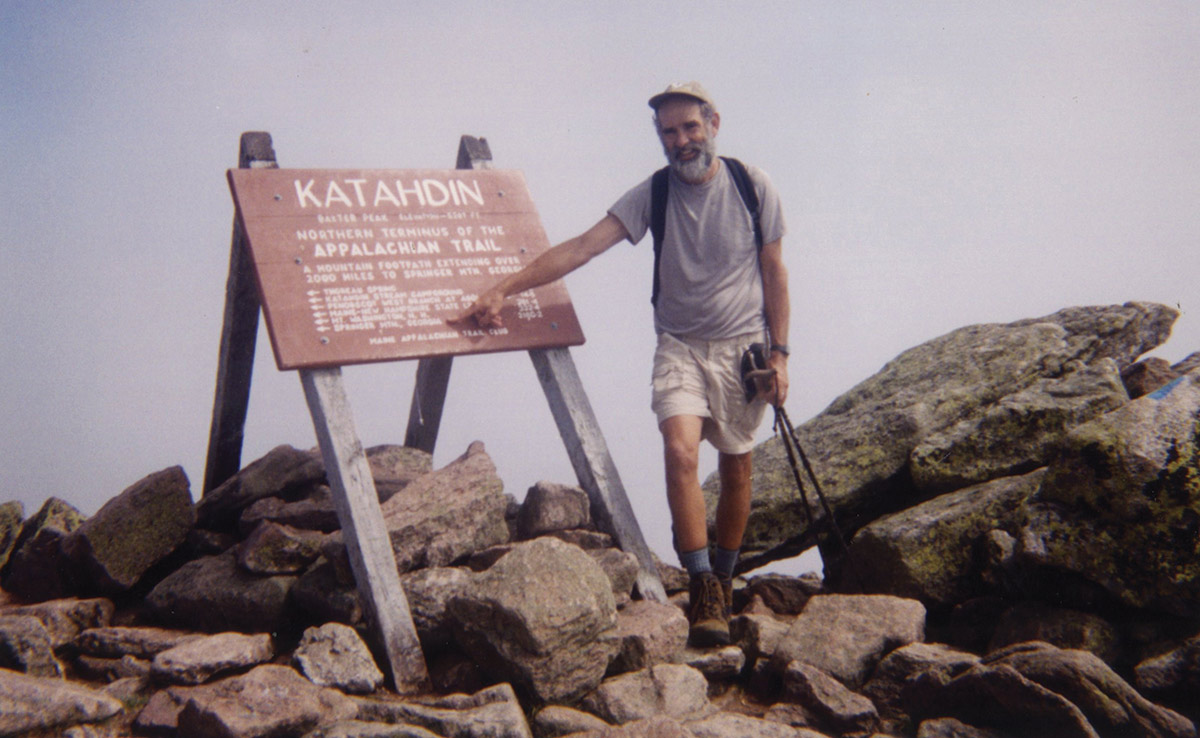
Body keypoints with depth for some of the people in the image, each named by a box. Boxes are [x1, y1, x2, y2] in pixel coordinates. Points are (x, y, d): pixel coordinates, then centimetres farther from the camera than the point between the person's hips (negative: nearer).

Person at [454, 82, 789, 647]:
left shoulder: (752, 186, -5)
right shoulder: (652, 194, -6)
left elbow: (774, 272, 2)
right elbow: (582, 247, -15)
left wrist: (779, 353, -3)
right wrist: (505, 288, -25)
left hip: (744, 345, 1)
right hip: (681, 346, 0)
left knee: (735, 468, 8)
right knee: (680, 450, -22)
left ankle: (723, 581, 27)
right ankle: (703, 589, -17)